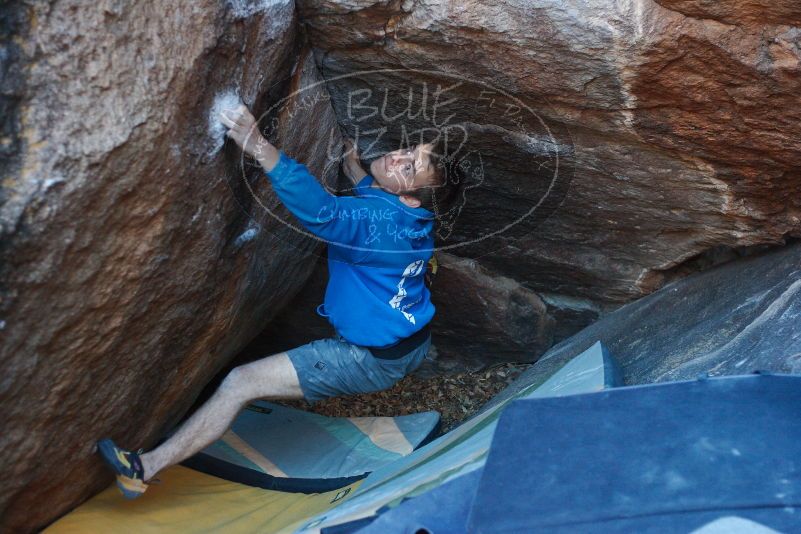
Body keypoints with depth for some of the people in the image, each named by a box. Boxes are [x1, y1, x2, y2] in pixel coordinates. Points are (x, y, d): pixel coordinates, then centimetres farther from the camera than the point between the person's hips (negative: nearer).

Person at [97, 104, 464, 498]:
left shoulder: (381, 224, -30)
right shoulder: (416, 216, -2)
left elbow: (321, 212, -48)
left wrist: (260, 148, -50)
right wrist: (354, 168, 25)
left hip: (373, 361, -9)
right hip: (413, 344, 9)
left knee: (241, 384, -10)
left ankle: (144, 469, -1)